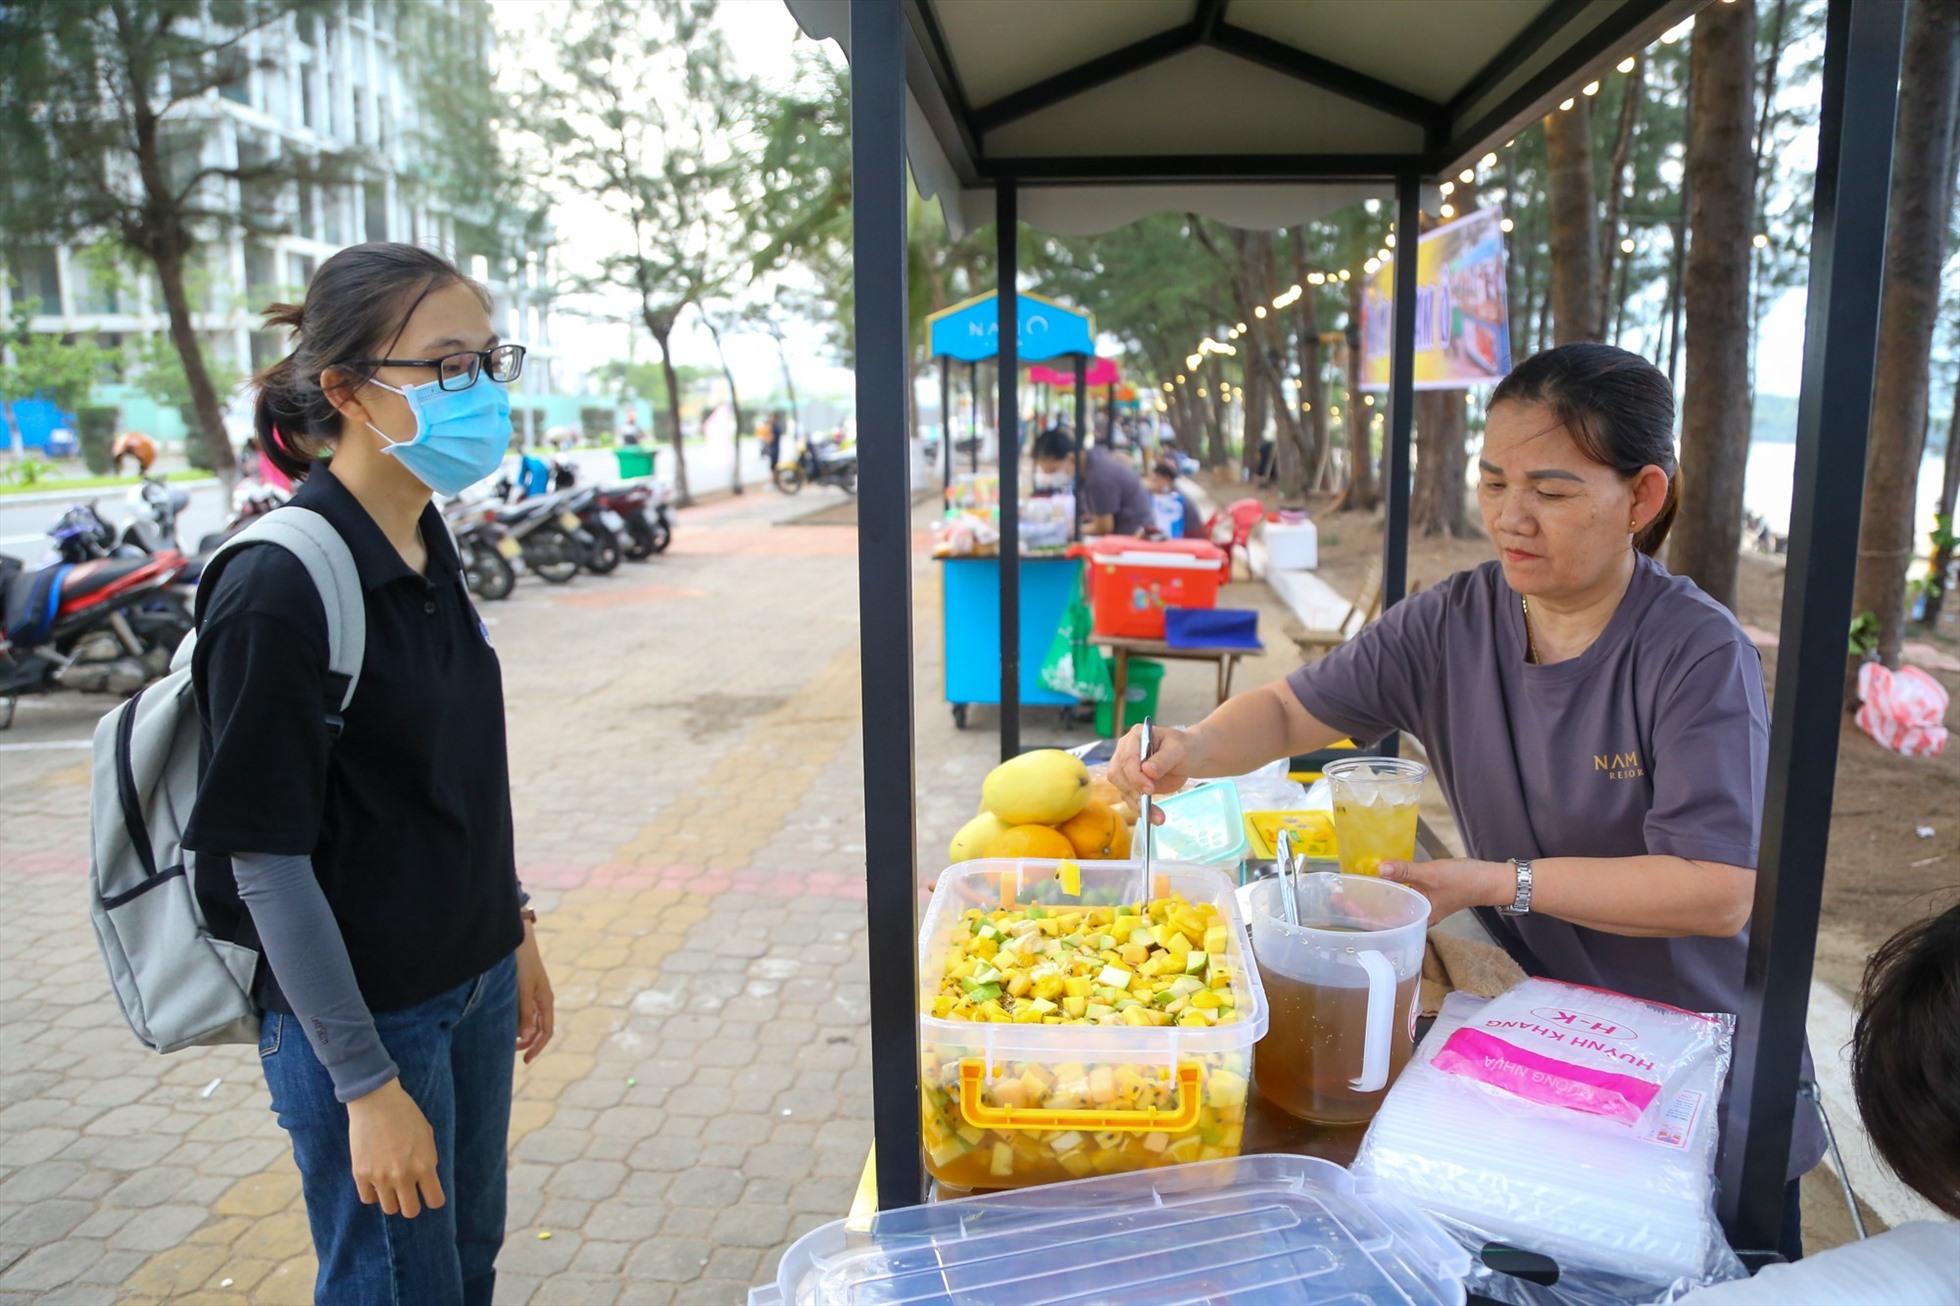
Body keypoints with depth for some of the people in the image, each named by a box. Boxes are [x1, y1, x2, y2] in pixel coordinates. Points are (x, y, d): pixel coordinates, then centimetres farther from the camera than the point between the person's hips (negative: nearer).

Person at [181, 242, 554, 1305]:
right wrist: (368, 1084, -18)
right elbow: (268, 864, -20)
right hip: (360, 1012, -7)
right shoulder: (277, 588, -23)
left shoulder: (428, 549, 2)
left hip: (470, 981, 7)